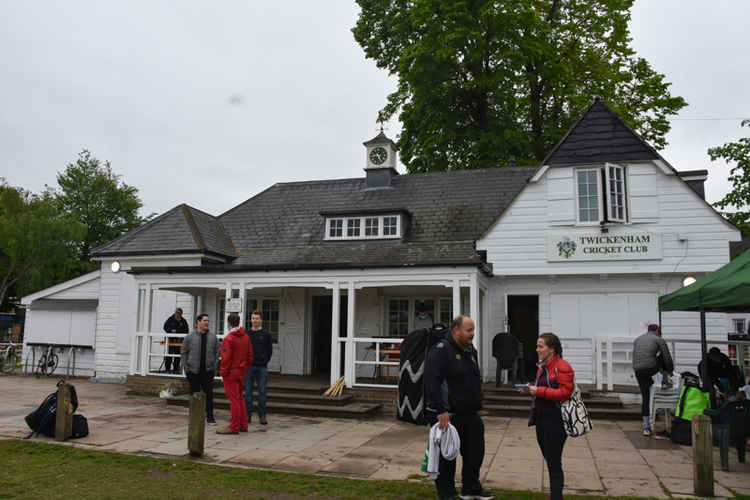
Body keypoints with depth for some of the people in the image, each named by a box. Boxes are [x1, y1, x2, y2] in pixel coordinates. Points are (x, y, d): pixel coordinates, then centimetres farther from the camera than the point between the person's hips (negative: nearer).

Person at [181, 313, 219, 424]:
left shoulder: (213, 337, 6)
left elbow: (217, 352, 11)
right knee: (194, 393, 8)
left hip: (208, 370, 1)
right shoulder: (190, 337, 0)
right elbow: (184, 352, 4)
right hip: (193, 371, -1)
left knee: (209, 393, -2)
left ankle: (210, 416, 4)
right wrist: (185, 367, -1)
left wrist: (214, 366, 4)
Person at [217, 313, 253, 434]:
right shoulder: (246, 337, 7)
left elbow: (226, 358, -18)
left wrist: (223, 372, -9)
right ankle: (243, 425, 22)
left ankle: (234, 427, 3)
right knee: (239, 398, 16)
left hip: (231, 373, -8)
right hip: (241, 372, 8)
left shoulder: (229, 339, -16)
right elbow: (250, 355, 11)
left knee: (234, 399, -3)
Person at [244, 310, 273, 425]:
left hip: (262, 367, -1)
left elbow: (270, 350, 9)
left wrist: (265, 361, 3)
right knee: (248, 392, 4)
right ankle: (248, 415, 12)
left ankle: (262, 416, 8)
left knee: (262, 392, 2)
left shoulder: (266, 334, 5)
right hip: (249, 367, 1)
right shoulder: (246, 334, 6)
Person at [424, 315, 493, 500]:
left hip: (470, 415, 9)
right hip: (447, 416, -8)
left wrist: (477, 405, 21)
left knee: (475, 452, 18)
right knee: (447, 456, 4)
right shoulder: (440, 351, -16)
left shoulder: (471, 351, 13)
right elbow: (432, 382, -25)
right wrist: (441, 411, -27)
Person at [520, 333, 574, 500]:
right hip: (541, 419, 9)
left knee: (554, 464, -2)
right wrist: (530, 390, 3)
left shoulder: (562, 367, -15)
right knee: (549, 461, 17)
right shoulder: (542, 367, 13)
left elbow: (565, 392, -23)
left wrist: (539, 391, -22)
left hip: (555, 421, -9)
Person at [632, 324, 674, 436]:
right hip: (651, 369, -5)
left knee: (645, 398, 13)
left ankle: (646, 427, 12)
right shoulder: (659, 340, 7)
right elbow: (667, 358, 7)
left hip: (638, 371, 5)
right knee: (663, 356, 26)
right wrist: (670, 370, 24)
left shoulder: (637, 340, 23)